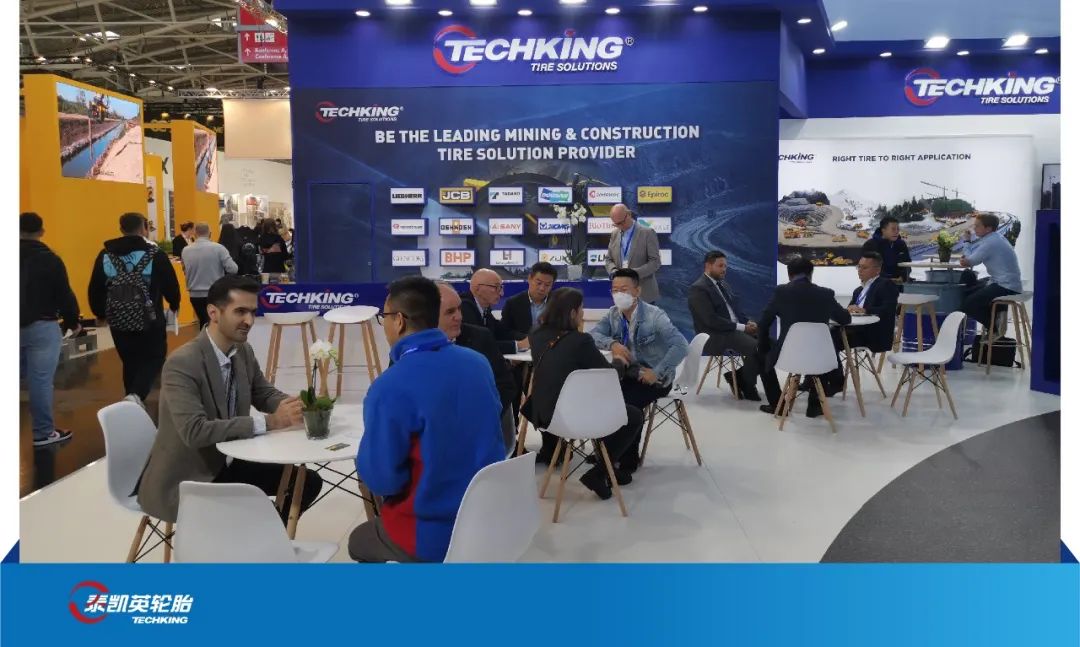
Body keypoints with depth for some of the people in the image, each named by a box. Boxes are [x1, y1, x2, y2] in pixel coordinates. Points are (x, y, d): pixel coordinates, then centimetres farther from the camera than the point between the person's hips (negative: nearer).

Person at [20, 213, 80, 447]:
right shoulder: (49, 259, -8)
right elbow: (64, 294, -8)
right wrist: (73, 322, 3)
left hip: (21, 326, 5)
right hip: (41, 326, -5)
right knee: (40, 380, -3)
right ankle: (43, 432, 1)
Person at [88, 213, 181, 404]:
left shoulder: (105, 255, 3)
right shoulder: (154, 254, -7)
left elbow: (95, 290, 6)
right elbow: (171, 284, -4)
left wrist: (100, 313, 21)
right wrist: (174, 305, 15)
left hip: (118, 320, 4)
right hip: (149, 320, -3)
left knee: (130, 362, 17)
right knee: (154, 359, 5)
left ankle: (133, 402, 22)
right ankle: (136, 396, -18)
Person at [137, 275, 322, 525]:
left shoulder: (244, 352, 0)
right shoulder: (182, 363, -24)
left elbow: (265, 394, 11)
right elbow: (194, 431, -33)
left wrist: (293, 405, -14)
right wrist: (268, 422, -33)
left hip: (226, 465, 8)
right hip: (182, 481, -8)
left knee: (307, 482, 4)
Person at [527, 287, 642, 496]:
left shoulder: (536, 335, 0)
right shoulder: (581, 340, -18)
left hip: (542, 412, 7)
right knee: (634, 416, 8)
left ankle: (550, 450, 52)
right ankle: (599, 473, 3)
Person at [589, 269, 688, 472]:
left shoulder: (654, 316, -17)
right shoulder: (613, 314, 0)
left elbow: (681, 346, -25)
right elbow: (592, 335, -10)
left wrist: (657, 373, -26)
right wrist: (612, 343, -28)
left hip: (654, 377, -5)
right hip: (628, 373, 5)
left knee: (628, 403, -29)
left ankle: (628, 461, -9)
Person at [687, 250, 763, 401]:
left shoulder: (723, 284, 17)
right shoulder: (698, 289, -12)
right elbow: (711, 320, -20)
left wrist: (748, 322, -1)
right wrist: (741, 327, -19)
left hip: (737, 327, 9)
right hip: (716, 334, -9)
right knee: (755, 347, -27)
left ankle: (742, 377, 2)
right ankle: (747, 388, -7)